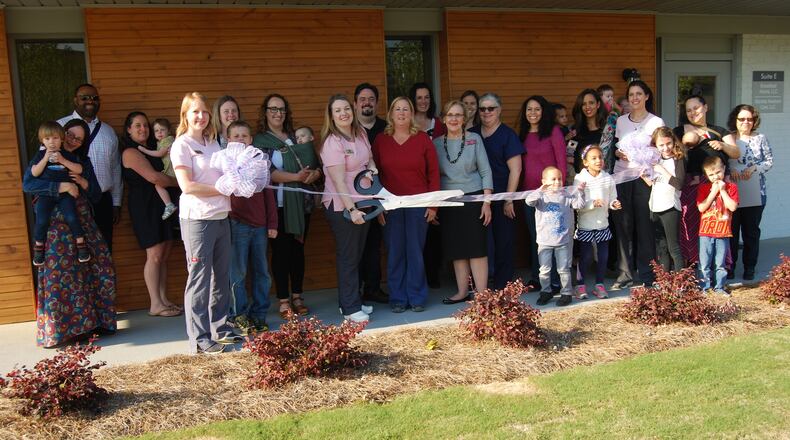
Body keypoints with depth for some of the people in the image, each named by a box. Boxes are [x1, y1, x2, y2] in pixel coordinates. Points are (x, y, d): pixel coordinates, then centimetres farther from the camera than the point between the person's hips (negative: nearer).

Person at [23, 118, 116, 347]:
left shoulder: (83, 162, 16)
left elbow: (96, 196, 13)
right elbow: (27, 184, -13)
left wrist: (85, 184, -8)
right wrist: (59, 187, -23)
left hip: (83, 222, 5)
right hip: (56, 224, -5)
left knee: (102, 267, -1)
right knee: (58, 275, -6)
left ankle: (94, 321, 12)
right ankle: (57, 330, 4)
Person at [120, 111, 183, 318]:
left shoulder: (151, 150, 19)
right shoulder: (131, 152, -8)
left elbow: (165, 171, 18)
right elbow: (154, 177, -17)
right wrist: (178, 181, -6)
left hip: (163, 204, 8)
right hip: (145, 206, -8)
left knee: (164, 254, 7)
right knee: (155, 255, -7)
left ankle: (164, 300, 12)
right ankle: (155, 304, 0)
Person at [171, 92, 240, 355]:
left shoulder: (213, 143, 15)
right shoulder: (182, 145, -6)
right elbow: (187, 186, -14)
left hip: (221, 217, 7)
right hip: (197, 219, -7)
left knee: (221, 276, 12)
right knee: (199, 279, -2)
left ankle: (220, 329, 24)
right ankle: (199, 339, 5)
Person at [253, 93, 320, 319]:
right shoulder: (260, 140, 0)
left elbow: (316, 165, 12)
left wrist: (314, 174, -11)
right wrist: (296, 177, -21)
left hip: (301, 202, 5)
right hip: (278, 204, -4)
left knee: (298, 249, 9)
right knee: (280, 250, -1)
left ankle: (297, 296, 19)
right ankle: (283, 300, 8)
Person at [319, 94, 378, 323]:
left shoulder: (361, 134, 7)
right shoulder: (332, 142, -16)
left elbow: (370, 159, 23)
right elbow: (339, 181, -20)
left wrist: (371, 170, 0)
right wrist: (351, 209, -25)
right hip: (342, 206, -7)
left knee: (357, 255, 14)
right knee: (347, 257, 0)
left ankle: (354, 302, 26)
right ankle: (350, 309, 10)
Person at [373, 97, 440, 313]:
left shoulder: (423, 139, 2)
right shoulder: (380, 140, 4)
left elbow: (433, 172, 2)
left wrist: (433, 204, -2)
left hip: (418, 205, 0)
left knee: (415, 251, 4)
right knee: (395, 252, 5)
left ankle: (417, 297, 17)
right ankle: (397, 298, 17)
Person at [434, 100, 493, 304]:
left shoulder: (474, 139, 0)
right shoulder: (437, 143, 6)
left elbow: (486, 172, -2)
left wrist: (487, 202, -8)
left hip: (473, 198, -3)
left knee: (477, 249, -4)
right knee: (456, 249, 7)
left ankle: (481, 293, 1)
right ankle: (462, 292, 17)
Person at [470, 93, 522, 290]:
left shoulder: (508, 135, -1)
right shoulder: (471, 134, 11)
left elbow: (515, 170, -5)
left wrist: (509, 200, -10)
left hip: (501, 198, -3)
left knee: (503, 243, 2)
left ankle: (502, 287, 11)